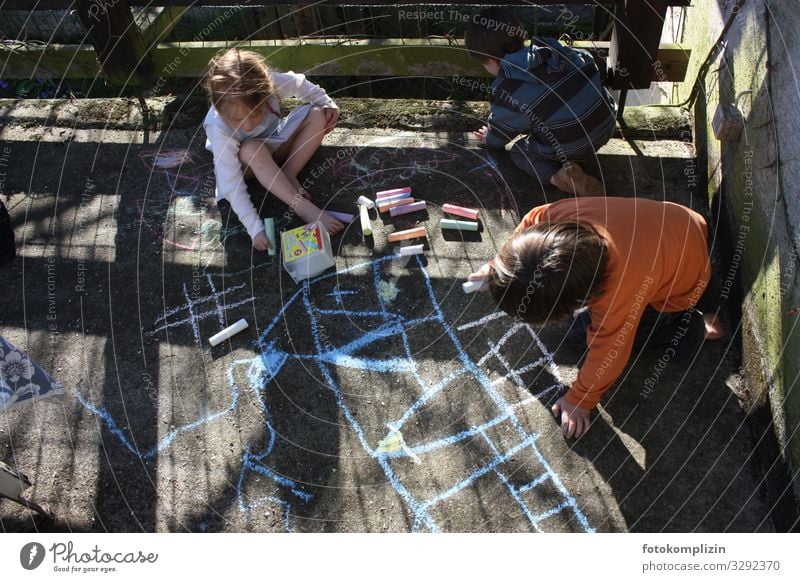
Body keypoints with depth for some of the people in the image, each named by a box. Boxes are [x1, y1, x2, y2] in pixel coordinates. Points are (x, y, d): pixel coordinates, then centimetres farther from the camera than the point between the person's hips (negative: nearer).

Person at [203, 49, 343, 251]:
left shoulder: (269, 83, -31)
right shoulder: (218, 129, -37)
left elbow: (300, 85, -6)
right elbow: (232, 185, -35)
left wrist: (327, 103, -10)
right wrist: (255, 228, -40)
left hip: (275, 141, 4)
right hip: (247, 162, -3)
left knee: (318, 115, -16)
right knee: (252, 150, -39)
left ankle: (287, 176, -15)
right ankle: (304, 208, -30)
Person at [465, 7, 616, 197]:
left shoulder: (506, 92, -13)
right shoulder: (554, 49, 1)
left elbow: (499, 137, 3)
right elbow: (588, 61, 19)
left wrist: (490, 139, 28)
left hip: (570, 147, -7)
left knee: (519, 151, 17)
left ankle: (557, 176, -9)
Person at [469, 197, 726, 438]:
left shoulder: (618, 296, -45)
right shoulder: (562, 214, -33)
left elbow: (607, 355, -28)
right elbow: (533, 221, -9)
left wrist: (579, 400, -13)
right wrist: (499, 265, 1)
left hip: (679, 286, -6)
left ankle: (695, 328, 6)